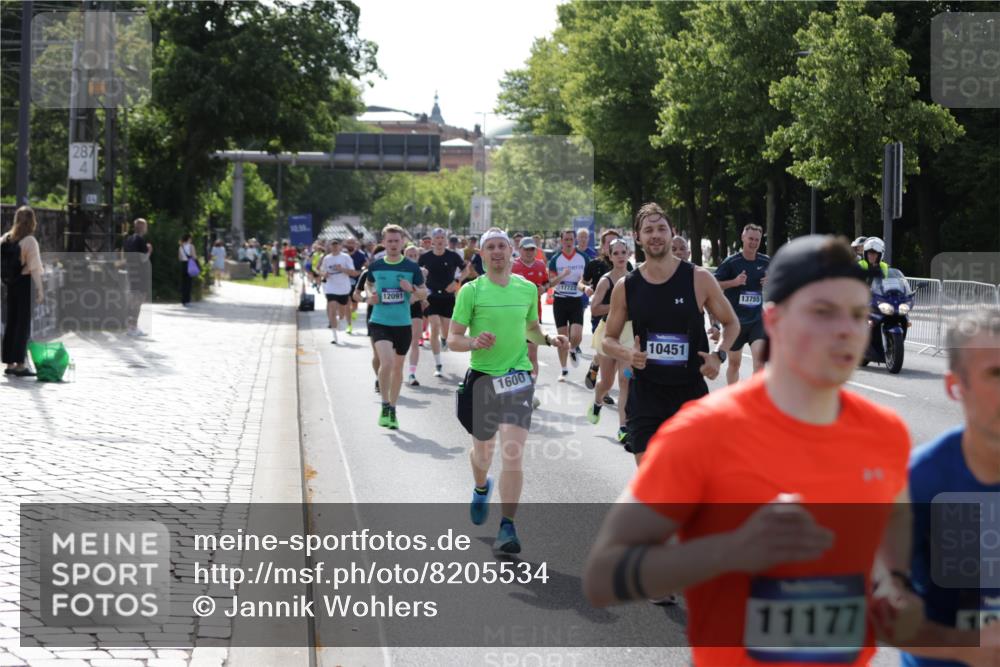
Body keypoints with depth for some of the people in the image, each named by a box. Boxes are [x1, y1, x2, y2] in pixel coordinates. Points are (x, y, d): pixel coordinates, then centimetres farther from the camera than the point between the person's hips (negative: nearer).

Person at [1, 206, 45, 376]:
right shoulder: (30, 241, -13)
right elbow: (35, 268, -16)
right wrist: (40, 290, -13)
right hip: (25, 283, -6)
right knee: (24, 324, -1)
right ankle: (20, 365, -1)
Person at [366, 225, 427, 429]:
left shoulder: (411, 267, -3)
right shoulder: (375, 266, 0)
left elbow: (424, 293, 5)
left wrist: (412, 289, -16)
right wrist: (371, 295, 0)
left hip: (403, 324, 1)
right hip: (380, 322, -1)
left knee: (398, 367, 12)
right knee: (386, 362, -20)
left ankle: (392, 409, 28)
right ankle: (385, 405, -3)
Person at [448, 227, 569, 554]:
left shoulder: (528, 288, 6)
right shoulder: (471, 291, -4)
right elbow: (452, 339, -4)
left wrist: (550, 340, 3)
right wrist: (474, 342, -24)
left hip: (517, 376, 0)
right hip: (482, 377, 0)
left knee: (513, 454, -15)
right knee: (482, 452, 17)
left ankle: (507, 528, -10)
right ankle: (481, 488, 53)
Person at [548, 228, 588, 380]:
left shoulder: (583, 258, 2)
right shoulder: (555, 259, -1)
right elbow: (551, 281, -8)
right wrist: (563, 275, -26)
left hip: (576, 300, 0)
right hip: (560, 300, 0)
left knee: (576, 336, -13)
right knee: (562, 337, 3)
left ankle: (573, 350, 22)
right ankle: (564, 369, 14)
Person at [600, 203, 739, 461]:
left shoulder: (699, 279, -5)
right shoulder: (626, 287, 1)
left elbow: (731, 323, 7)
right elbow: (608, 340, 10)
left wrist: (719, 355, -12)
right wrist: (627, 354, -12)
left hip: (692, 393, -1)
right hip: (645, 394, 1)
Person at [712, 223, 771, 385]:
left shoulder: (766, 262, 2)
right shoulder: (731, 262, -8)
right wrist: (734, 282, -21)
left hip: (757, 319, 2)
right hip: (734, 321, -1)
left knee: (760, 356, -18)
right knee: (734, 362, 10)